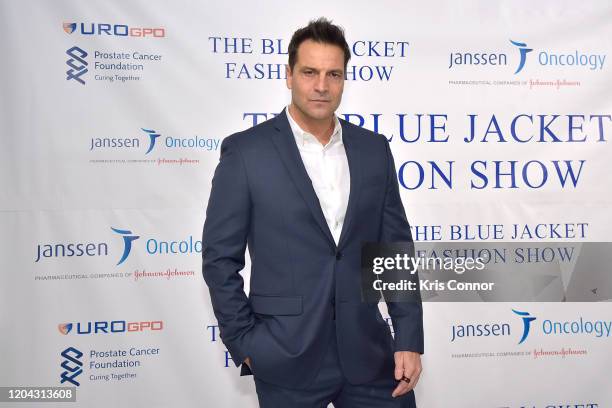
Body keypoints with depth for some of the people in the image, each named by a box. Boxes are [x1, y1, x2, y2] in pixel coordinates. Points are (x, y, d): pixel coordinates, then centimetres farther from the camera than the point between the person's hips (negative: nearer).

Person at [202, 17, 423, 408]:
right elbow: (220, 258, -4)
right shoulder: (245, 151, -6)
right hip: (286, 359, -2)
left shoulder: (373, 149, 4)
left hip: (367, 352, 3)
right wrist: (244, 344, -6)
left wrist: (410, 339, 1)